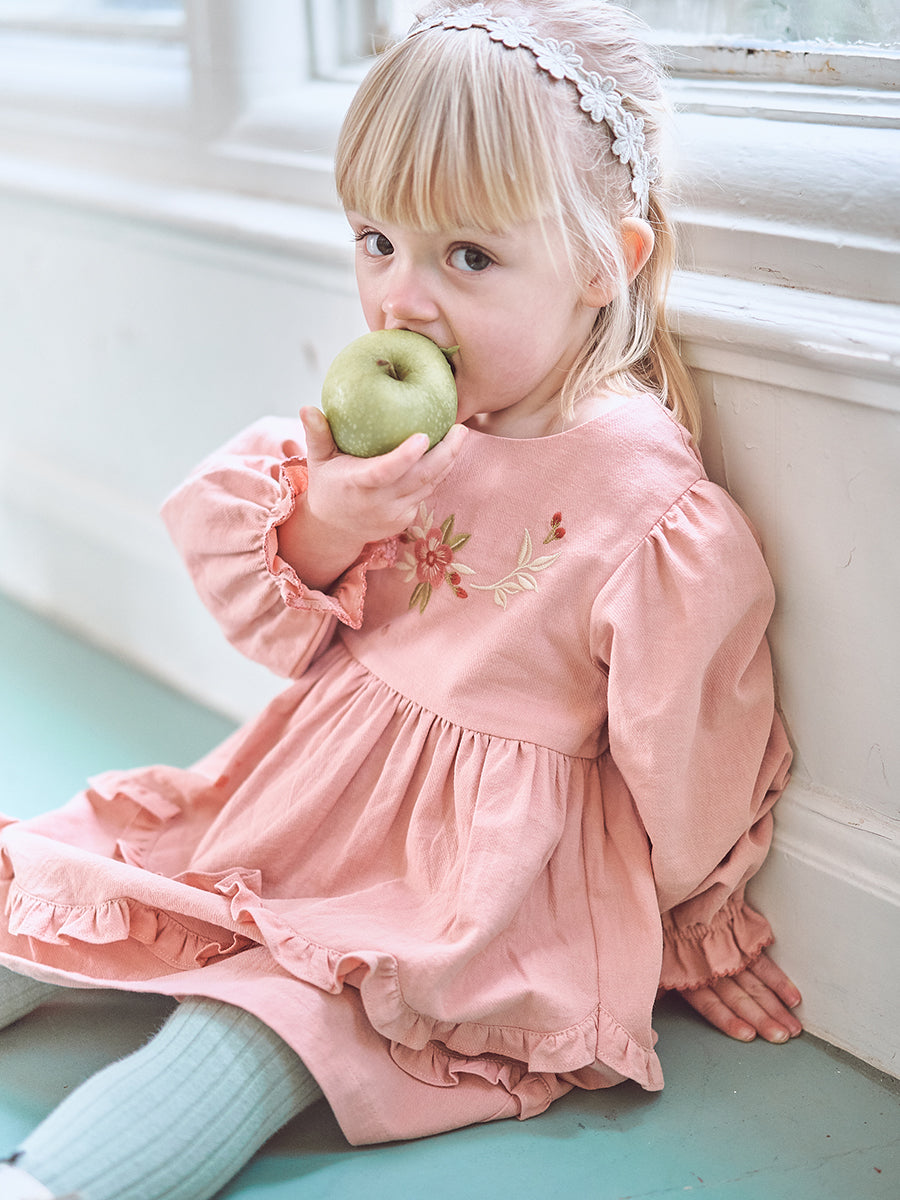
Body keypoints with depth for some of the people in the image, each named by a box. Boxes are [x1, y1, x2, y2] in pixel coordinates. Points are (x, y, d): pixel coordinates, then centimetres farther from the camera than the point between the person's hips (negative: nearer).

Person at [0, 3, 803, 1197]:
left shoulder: (647, 504, -20)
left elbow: (686, 764, -8)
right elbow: (288, 635, 6)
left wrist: (696, 931, 5)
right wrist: (317, 526, -17)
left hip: (481, 851, -7)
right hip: (320, 781, 7)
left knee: (248, 1027, -25)